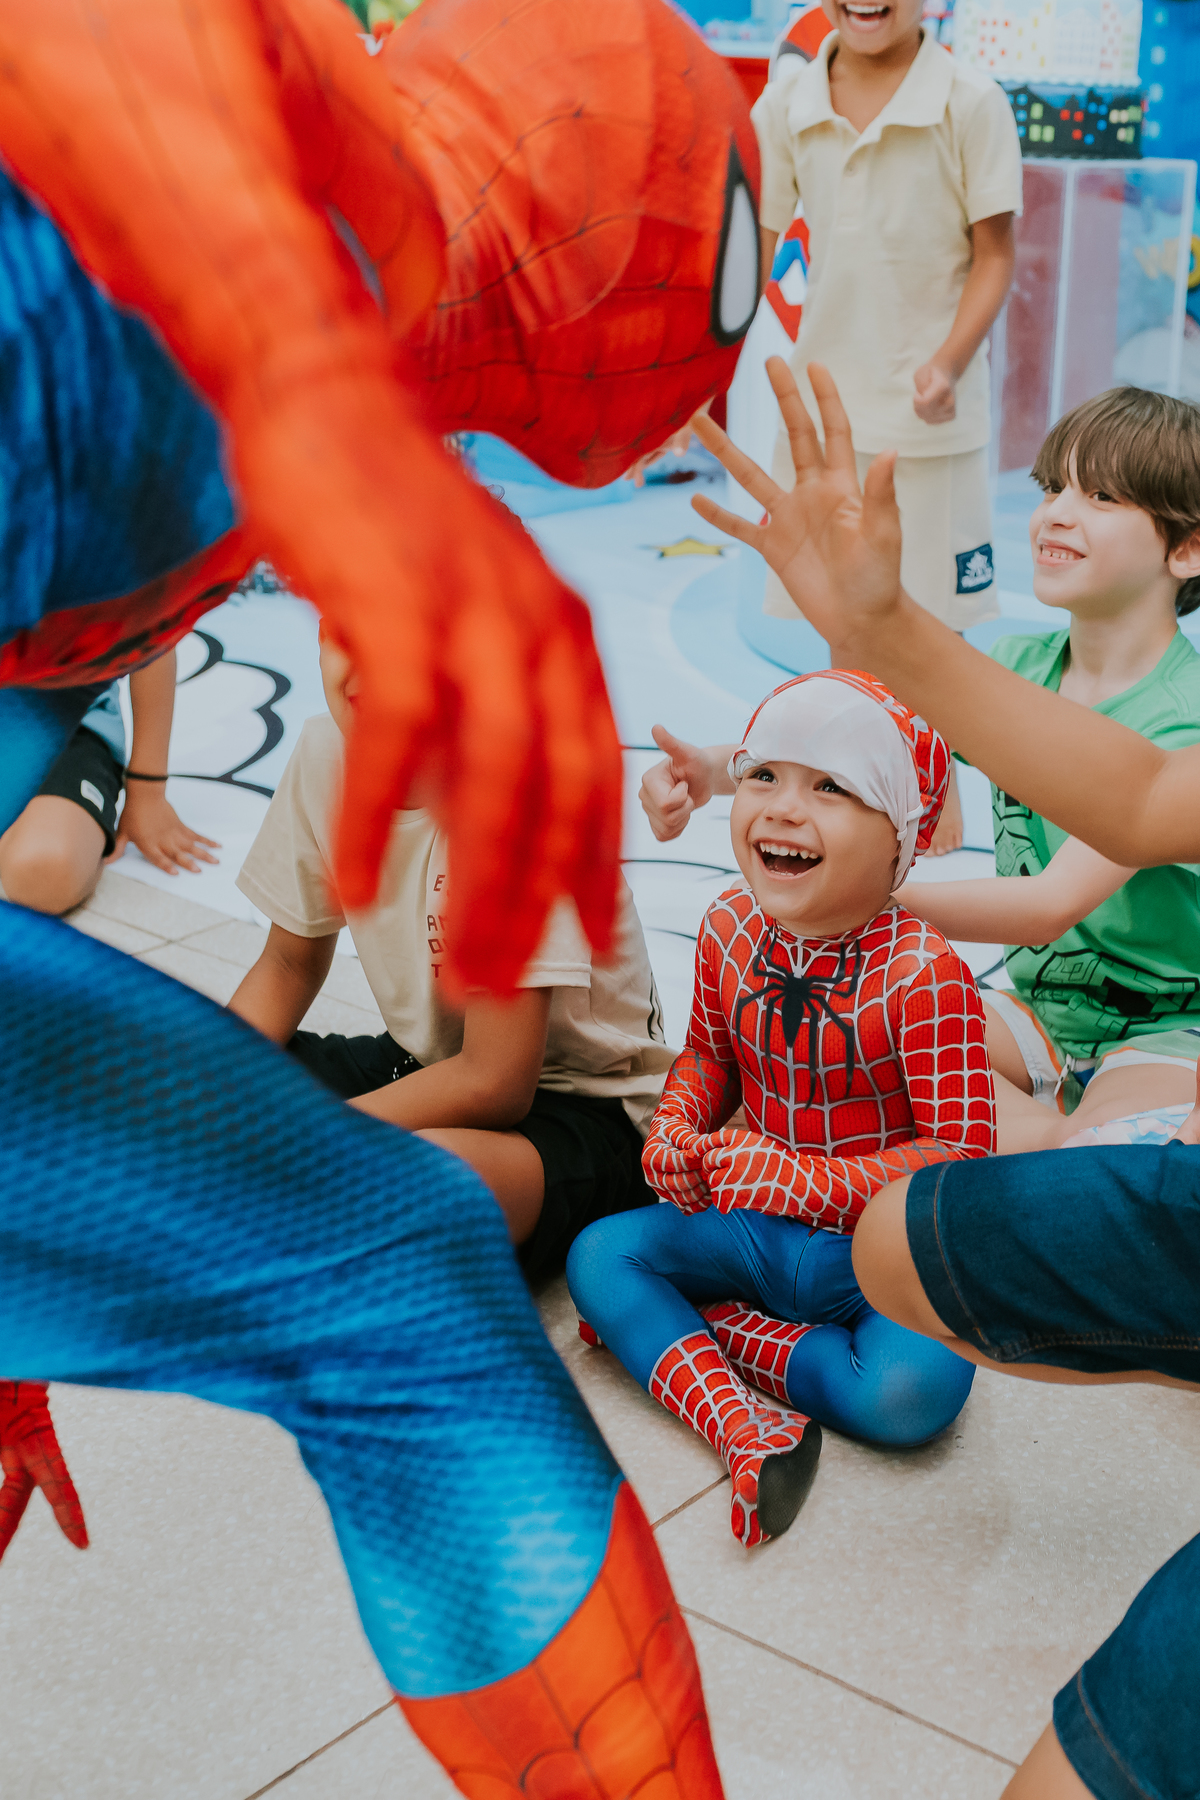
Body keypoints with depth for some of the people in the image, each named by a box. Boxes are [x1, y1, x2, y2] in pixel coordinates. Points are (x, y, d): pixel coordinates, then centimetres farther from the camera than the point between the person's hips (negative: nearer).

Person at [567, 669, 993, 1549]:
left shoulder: (924, 974, -22)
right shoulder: (730, 928, -4)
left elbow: (962, 1154, -22)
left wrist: (808, 1181, -30)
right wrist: (676, 1131, -8)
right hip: (754, 1228, 5)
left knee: (916, 1391, -31)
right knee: (598, 1254, -11)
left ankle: (699, 1332, -9)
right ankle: (744, 1426, -25)